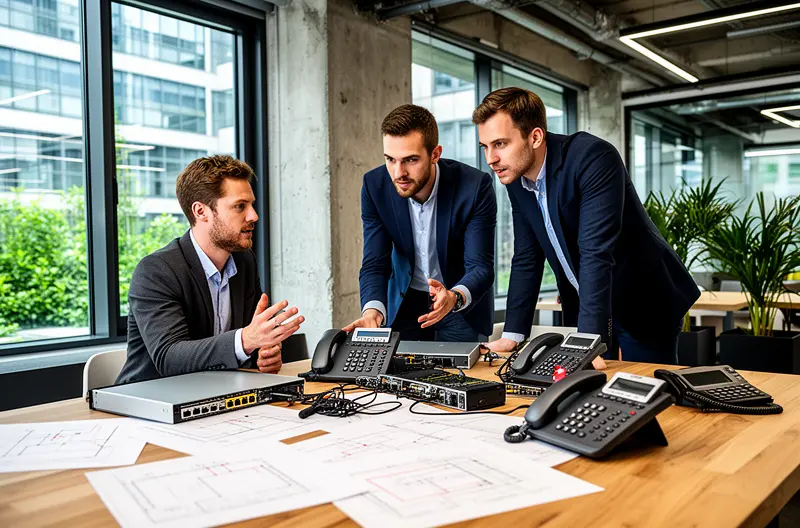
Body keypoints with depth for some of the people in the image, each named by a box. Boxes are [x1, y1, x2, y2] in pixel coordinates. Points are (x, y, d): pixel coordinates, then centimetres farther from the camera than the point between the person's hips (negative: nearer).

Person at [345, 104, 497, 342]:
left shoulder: (475, 186, -25)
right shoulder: (375, 186, -17)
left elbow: (481, 267, -25)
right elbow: (375, 264, -16)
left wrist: (455, 297, -47)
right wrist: (373, 310, -37)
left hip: (462, 303, -2)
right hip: (405, 302, 2)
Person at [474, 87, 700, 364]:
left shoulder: (594, 157, -27)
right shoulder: (515, 179, -4)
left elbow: (596, 253, -35)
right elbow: (526, 259, 0)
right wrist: (512, 336, -6)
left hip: (644, 303, -6)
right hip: (581, 305, 6)